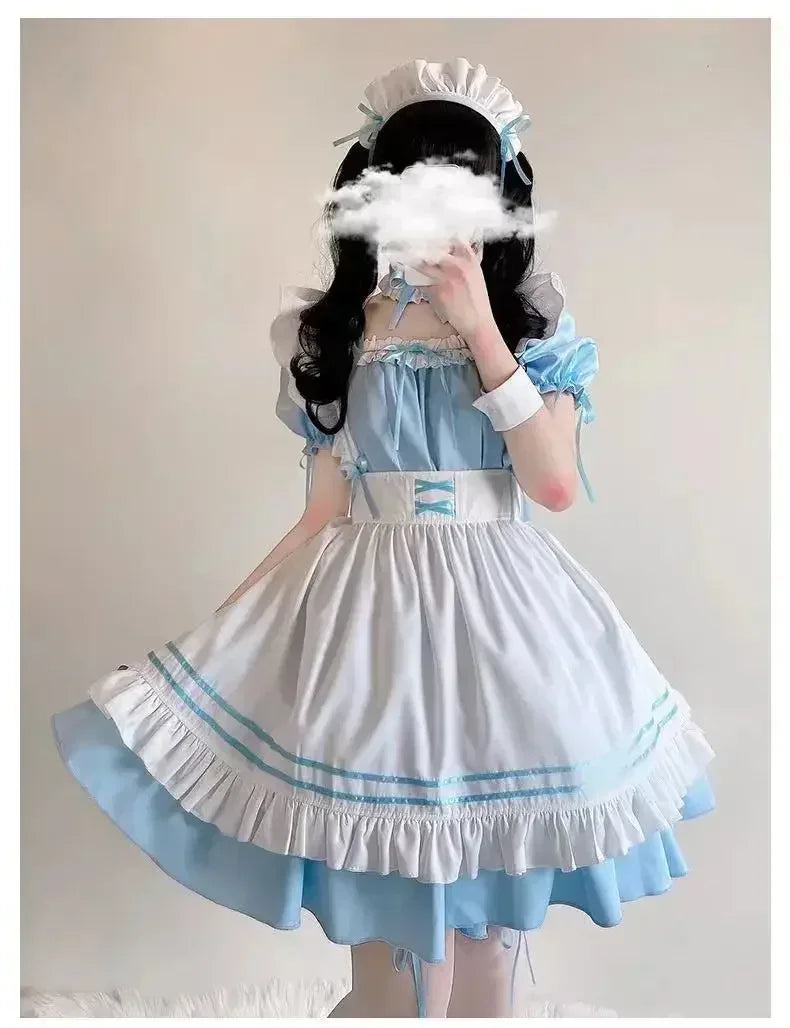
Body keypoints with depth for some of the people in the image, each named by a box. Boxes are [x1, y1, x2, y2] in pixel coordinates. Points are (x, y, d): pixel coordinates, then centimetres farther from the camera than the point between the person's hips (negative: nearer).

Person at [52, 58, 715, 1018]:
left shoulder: (534, 322, 3)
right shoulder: (331, 332, 4)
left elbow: (556, 484, -10)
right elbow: (324, 516, 3)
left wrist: (479, 329, -14)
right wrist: (211, 636, -2)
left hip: (499, 615, 1)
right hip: (370, 612, 0)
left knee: (487, 917, 10)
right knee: (386, 914, 6)